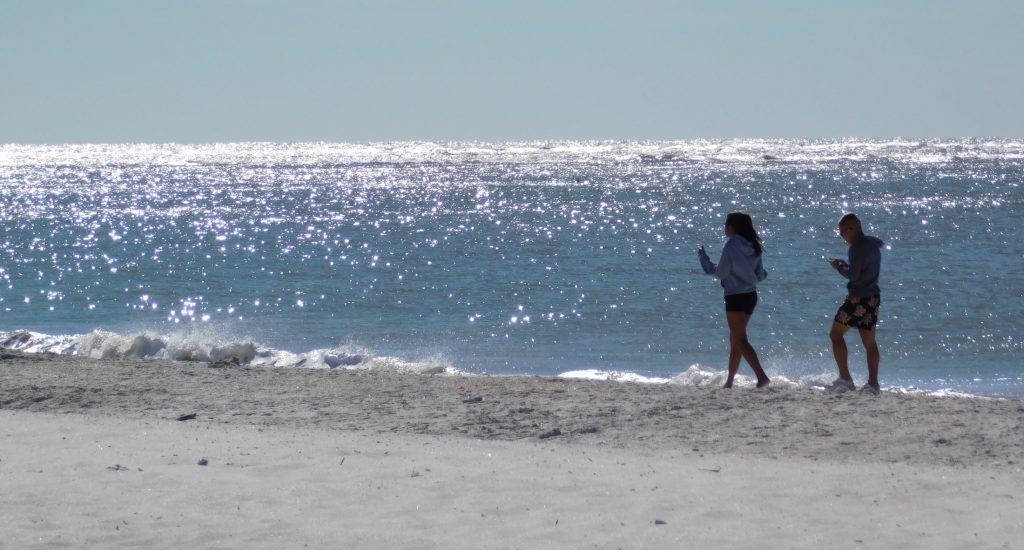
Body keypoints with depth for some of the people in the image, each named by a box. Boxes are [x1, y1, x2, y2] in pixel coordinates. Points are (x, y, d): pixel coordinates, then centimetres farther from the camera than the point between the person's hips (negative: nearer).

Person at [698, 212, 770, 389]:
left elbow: (720, 273, -11)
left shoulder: (731, 245, -13)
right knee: (735, 340, 16)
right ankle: (729, 381, 21)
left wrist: (703, 256, 0)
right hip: (751, 296, 8)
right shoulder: (753, 247, 9)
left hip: (735, 297, -8)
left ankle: (762, 377, -22)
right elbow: (760, 276, 11)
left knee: (740, 340, -9)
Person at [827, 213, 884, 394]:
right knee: (870, 342, 12)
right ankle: (873, 383, 10)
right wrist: (845, 265, 16)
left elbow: (853, 275, -20)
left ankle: (845, 378, -8)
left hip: (858, 298, -9)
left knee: (836, 334, -1)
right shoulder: (873, 244, 13)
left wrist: (839, 266, -4)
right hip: (873, 298, 9)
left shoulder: (857, 247, -15)